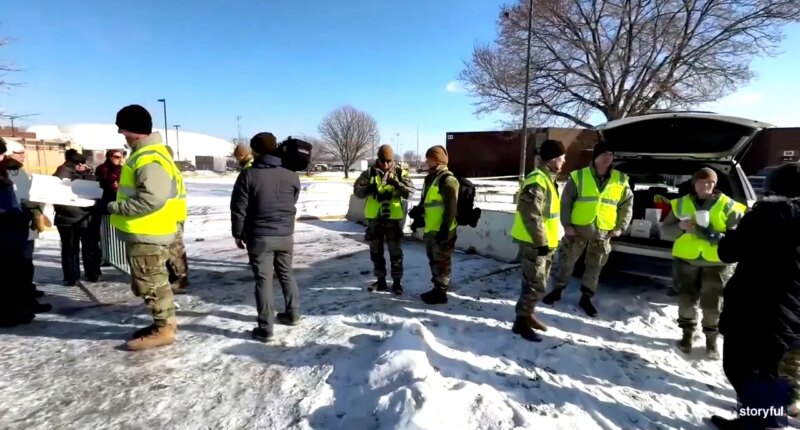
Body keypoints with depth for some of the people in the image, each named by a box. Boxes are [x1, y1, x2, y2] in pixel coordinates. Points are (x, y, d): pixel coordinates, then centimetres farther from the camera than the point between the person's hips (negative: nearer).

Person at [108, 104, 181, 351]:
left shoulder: (150, 159, -21)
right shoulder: (146, 153, 14)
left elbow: (151, 199, -29)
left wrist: (116, 208, -19)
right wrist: (119, 199, 12)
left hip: (147, 234, -11)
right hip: (144, 232, 11)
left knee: (150, 283, -1)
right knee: (154, 281, 17)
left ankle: (164, 329, 10)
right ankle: (164, 322, 28)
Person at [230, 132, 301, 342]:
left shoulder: (248, 175, -9)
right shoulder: (291, 176, 1)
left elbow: (238, 208, -7)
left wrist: (238, 234, 4)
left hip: (259, 237, -3)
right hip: (286, 235, 4)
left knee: (263, 280, 2)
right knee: (286, 274, 19)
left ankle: (265, 328, 6)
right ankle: (292, 313, 31)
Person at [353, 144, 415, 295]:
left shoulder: (400, 172, -1)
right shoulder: (369, 173, 2)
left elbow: (410, 192, -7)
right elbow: (356, 190, -1)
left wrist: (397, 184, -24)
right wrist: (368, 189, -21)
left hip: (393, 218, -2)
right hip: (374, 218, 2)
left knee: (395, 251, 6)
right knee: (376, 251, 12)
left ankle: (397, 281, 20)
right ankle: (380, 280, 27)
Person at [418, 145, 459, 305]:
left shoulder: (447, 179, -15)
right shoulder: (430, 178, 16)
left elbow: (451, 207, -20)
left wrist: (445, 228, -22)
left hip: (441, 230, -10)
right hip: (430, 228, 10)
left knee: (441, 261, 0)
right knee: (433, 259, 18)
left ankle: (440, 292, 9)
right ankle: (436, 288, 31)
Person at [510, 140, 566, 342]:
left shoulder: (548, 179, 14)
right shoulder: (537, 180, -20)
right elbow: (531, 215, -25)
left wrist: (547, 241, 21)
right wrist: (540, 242, -22)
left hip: (545, 242, 10)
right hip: (534, 243, -10)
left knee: (538, 283, 19)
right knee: (536, 285, -5)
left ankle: (528, 314, 32)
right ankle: (521, 322, 7)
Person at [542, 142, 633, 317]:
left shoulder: (621, 180, 2)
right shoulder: (578, 176, -6)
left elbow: (627, 205, 10)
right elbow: (566, 202, -4)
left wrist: (620, 227, 2)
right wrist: (566, 224, -10)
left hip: (603, 233, 2)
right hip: (577, 229, -2)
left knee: (594, 268, 12)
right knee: (567, 261, 8)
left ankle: (586, 298, 28)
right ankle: (557, 290, 27)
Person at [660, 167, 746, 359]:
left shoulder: (728, 206, -1)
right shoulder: (682, 203, 5)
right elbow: (665, 228, 7)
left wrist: (718, 237, -25)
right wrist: (680, 227, -14)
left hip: (717, 262, -1)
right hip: (686, 259, 2)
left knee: (713, 305, 6)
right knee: (687, 300, 9)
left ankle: (711, 340, 26)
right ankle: (687, 334, 28)